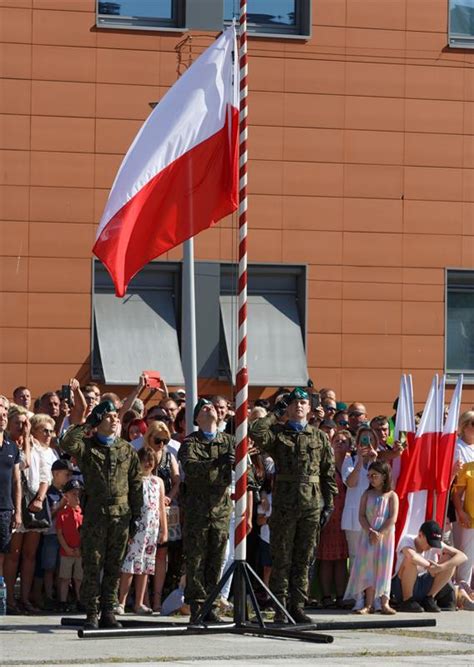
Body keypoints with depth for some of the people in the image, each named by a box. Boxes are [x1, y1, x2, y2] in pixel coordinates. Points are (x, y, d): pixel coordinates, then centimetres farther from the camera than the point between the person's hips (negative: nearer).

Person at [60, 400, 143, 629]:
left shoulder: (127, 450, 11)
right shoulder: (86, 446, 3)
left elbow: (136, 485, 12)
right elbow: (67, 444, -19)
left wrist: (136, 515, 7)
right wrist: (86, 425, -13)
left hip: (121, 513, 2)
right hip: (95, 513, -2)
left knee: (114, 566, 6)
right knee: (92, 565, -3)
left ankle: (108, 611, 12)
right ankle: (91, 613, 1)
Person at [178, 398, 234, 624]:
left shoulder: (229, 441, 12)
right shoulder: (190, 442, 0)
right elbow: (189, 466, -18)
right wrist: (216, 463, -34)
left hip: (221, 507, 3)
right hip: (197, 509, -3)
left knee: (216, 559, 4)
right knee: (195, 559, -3)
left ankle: (211, 605, 11)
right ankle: (197, 607, 1)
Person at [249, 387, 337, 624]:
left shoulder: (320, 437, 12)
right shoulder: (277, 433, 5)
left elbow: (328, 474, 12)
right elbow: (255, 431, -17)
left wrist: (329, 504, 5)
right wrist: (275, 414, -5)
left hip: (312, 506, 2)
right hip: (284, 504, -2)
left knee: (303, 560, 5)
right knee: (282, 559, 0)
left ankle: (297, 606, 12)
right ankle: (280, 608, 4)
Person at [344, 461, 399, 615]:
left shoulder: (391, 496, -1)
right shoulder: (367, 494, 7)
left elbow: (392, 518, -9)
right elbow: (361, 516, -1)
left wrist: (380, 533, -17)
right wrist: (370, 532, -15)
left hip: (385, 536, -2)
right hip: (368, 536, 2)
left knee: (383, 568, -2)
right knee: (368, 568, -1)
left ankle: (384, 603, 0)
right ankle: (369, 604, 1)